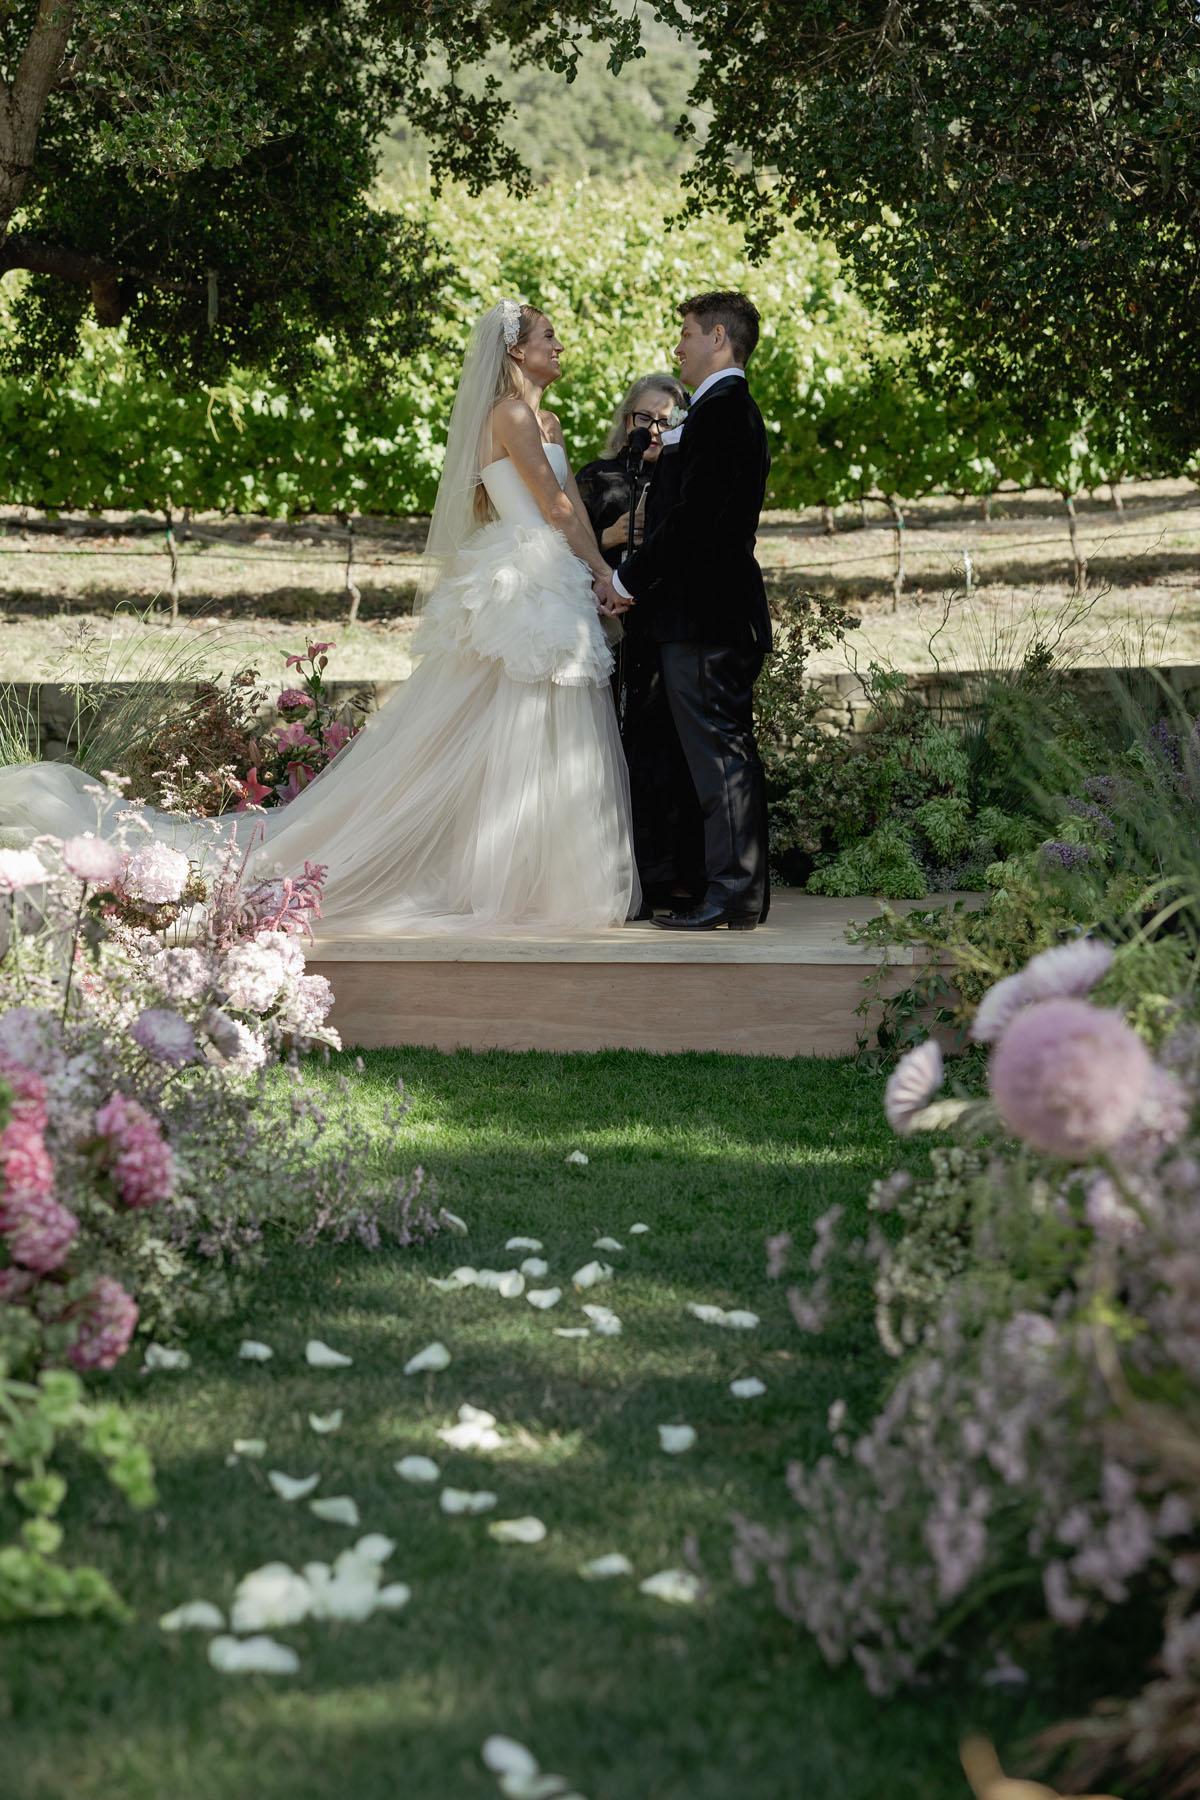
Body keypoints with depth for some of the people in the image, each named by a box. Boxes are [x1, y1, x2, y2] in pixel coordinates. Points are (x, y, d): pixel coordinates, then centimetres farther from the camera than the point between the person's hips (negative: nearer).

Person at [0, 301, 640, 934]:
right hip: (531, 588, -9)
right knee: (524, 740, -8)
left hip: (556, 591, 9)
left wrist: (600, 568, 5)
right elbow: (554, 509, -10)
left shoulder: (546, 422, 22)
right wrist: (601, 572, -3)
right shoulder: (511, 413, -8)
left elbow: (576, 509, 16)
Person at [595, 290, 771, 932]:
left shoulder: (718, 413, -13)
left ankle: (731, 893, -6)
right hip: (729, 612, 10)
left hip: (703, 616, -10)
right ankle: (743, 894, 16)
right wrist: (634, 577, 13)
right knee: (730, 752, 11)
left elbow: (690, 518, -19)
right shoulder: (738, 411, 20)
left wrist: (626, 578, -9)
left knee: (718, 753, -8)